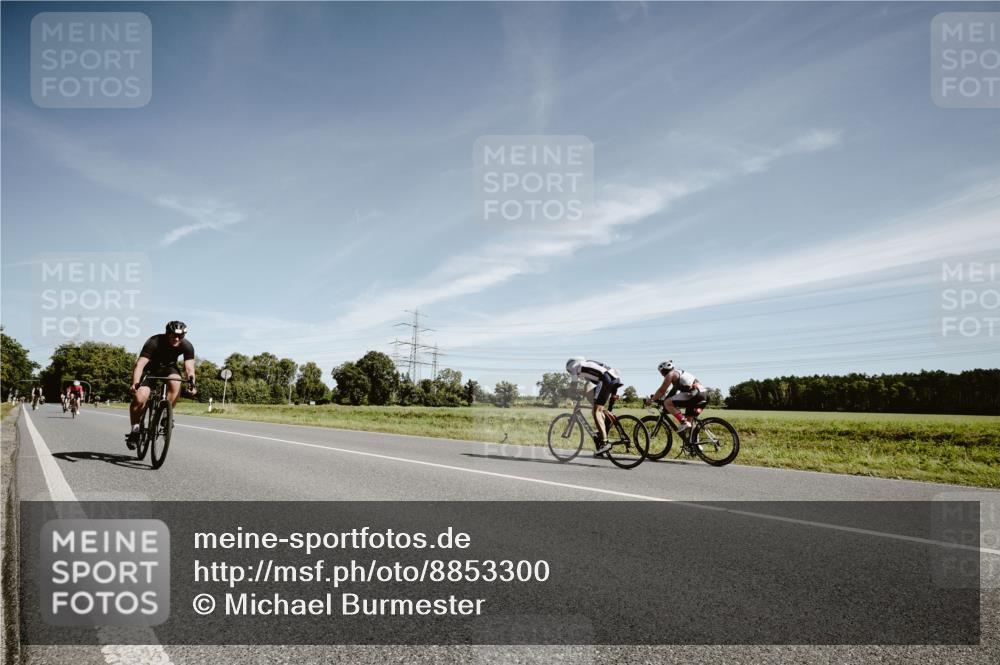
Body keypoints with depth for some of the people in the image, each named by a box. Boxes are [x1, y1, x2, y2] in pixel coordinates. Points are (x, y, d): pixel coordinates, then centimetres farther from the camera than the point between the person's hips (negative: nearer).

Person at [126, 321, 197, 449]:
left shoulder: (187, 346, -22)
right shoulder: (154, 343, -31)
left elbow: (189, 367, -26)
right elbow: (140, 364, -38)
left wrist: (191, 383, -45)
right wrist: (135, 384, -52)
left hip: (168, 368, 2)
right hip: (149, 368, -2)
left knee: (176, 383, -32)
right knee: (139, 398, -21)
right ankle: (134, 429, 1)